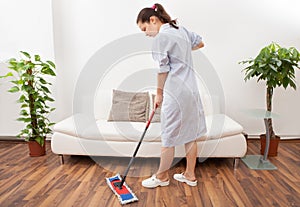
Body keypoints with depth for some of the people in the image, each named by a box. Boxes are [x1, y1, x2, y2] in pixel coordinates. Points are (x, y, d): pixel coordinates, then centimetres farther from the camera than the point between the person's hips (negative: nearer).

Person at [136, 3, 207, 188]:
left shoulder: (161, 36, -12)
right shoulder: (181, 29, 13)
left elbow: (163, 70, -11)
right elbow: (200, 43, 27)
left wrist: (159, 94, 1)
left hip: (175, 92, -9)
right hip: (191, 89, 9)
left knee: (169, 136, 5)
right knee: (190, 134, 14)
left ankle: (162, 177, 24)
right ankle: (190, 175, 29)